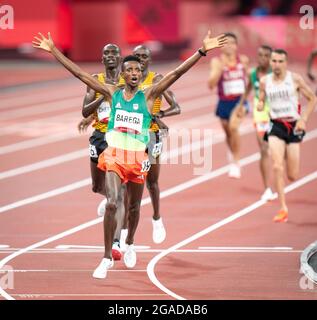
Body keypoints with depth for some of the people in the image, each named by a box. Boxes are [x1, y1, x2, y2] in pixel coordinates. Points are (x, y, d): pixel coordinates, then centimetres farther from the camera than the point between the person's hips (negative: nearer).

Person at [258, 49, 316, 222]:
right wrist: (260, 104, -10)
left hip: (293, 126, -1)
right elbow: (261, 100, 15)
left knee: (292, 176, 1)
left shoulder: (295, 79, -6)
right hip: (276, 125, 1)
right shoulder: (265, 81, 1)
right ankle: (283, 208, -11)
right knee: (277, 167, -18)